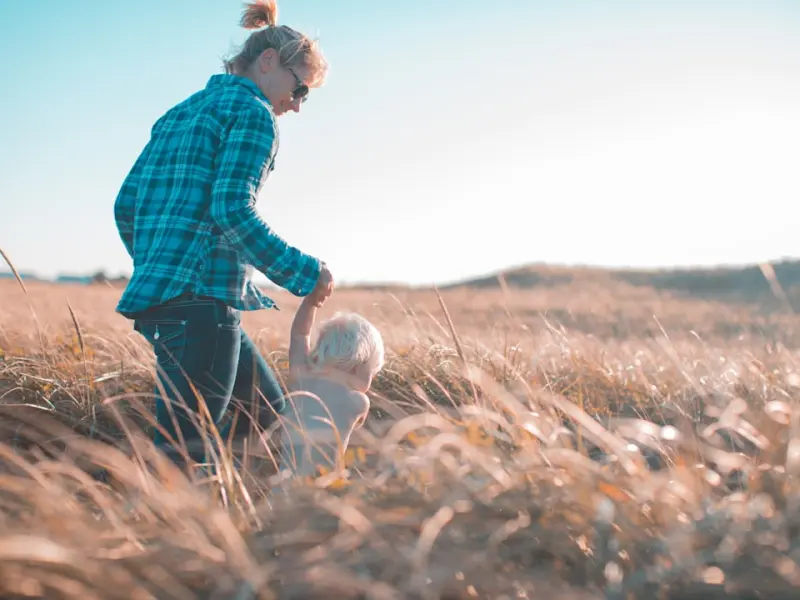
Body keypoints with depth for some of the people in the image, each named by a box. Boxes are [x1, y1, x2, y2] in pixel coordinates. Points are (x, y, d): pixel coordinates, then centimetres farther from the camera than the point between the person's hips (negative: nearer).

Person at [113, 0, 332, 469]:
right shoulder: (253, 112, -4)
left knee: (270, 413, 16)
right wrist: (305, 273, -10)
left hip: (156, 292, 10)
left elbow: (127, 204, 21)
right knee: (183, 451, -10)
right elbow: (232, 211, -17)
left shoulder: (179, 114, 22)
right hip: (201, 296, -9)